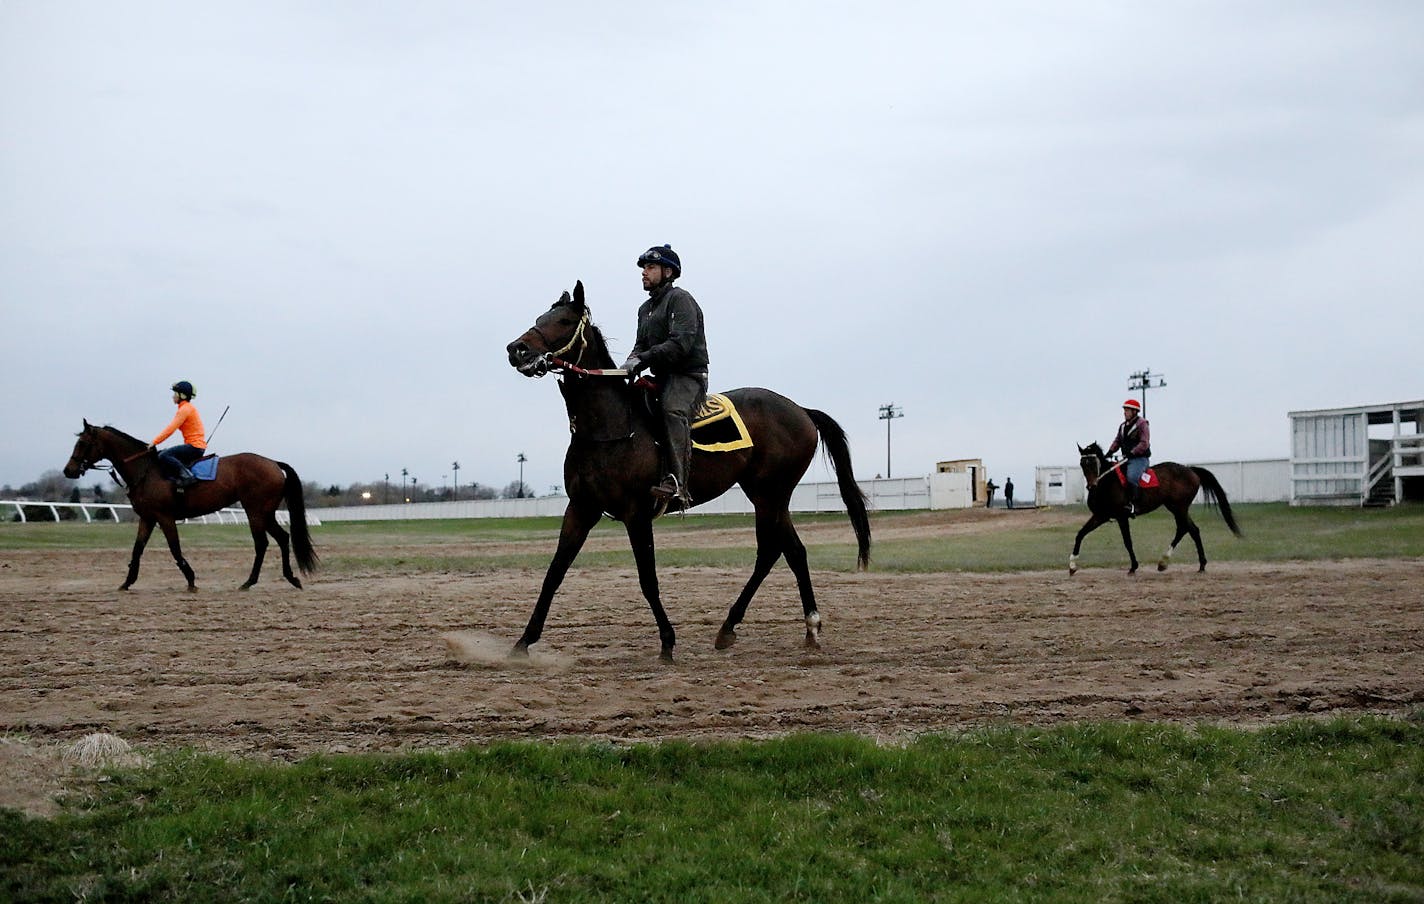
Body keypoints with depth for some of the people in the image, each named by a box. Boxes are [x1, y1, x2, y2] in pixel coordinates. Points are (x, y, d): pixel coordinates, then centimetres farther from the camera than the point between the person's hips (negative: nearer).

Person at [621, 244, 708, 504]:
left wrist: (642, 360, -25)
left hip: (688, 375, -10)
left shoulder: (680, 299, -7)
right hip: (662, 377, 10)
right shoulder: (646, 308, 22)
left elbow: (681, 343, -19)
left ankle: (677, 481, -44)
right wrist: (631, 363, -6)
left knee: (674, 411, -33)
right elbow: (642, 344, 18)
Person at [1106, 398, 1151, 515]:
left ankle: (1134, 505, -32)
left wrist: (1132, 453, -24)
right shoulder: (1123, 426, 17)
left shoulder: (1141, 424, -7)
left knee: (1131, 477, -32)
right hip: (1127, 458, 9)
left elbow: (1144, 444, -15)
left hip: (1140, 458, -9)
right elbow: (1117, 441, 18)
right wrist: (1110, 451, 0)